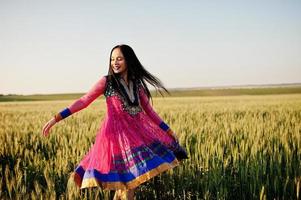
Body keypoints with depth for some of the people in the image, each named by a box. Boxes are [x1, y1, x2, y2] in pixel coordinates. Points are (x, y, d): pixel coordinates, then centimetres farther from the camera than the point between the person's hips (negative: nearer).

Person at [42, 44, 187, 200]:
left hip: (137, 132, 5)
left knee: (135, 179, 2)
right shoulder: (106, 81, -1)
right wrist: (56, 118, -13)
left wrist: (168, 130, 15)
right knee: (129, 182, -8)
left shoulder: (137, 84, 9)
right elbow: (84, 101, -5)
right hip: (116, 134, -4)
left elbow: (149, 110, 16)